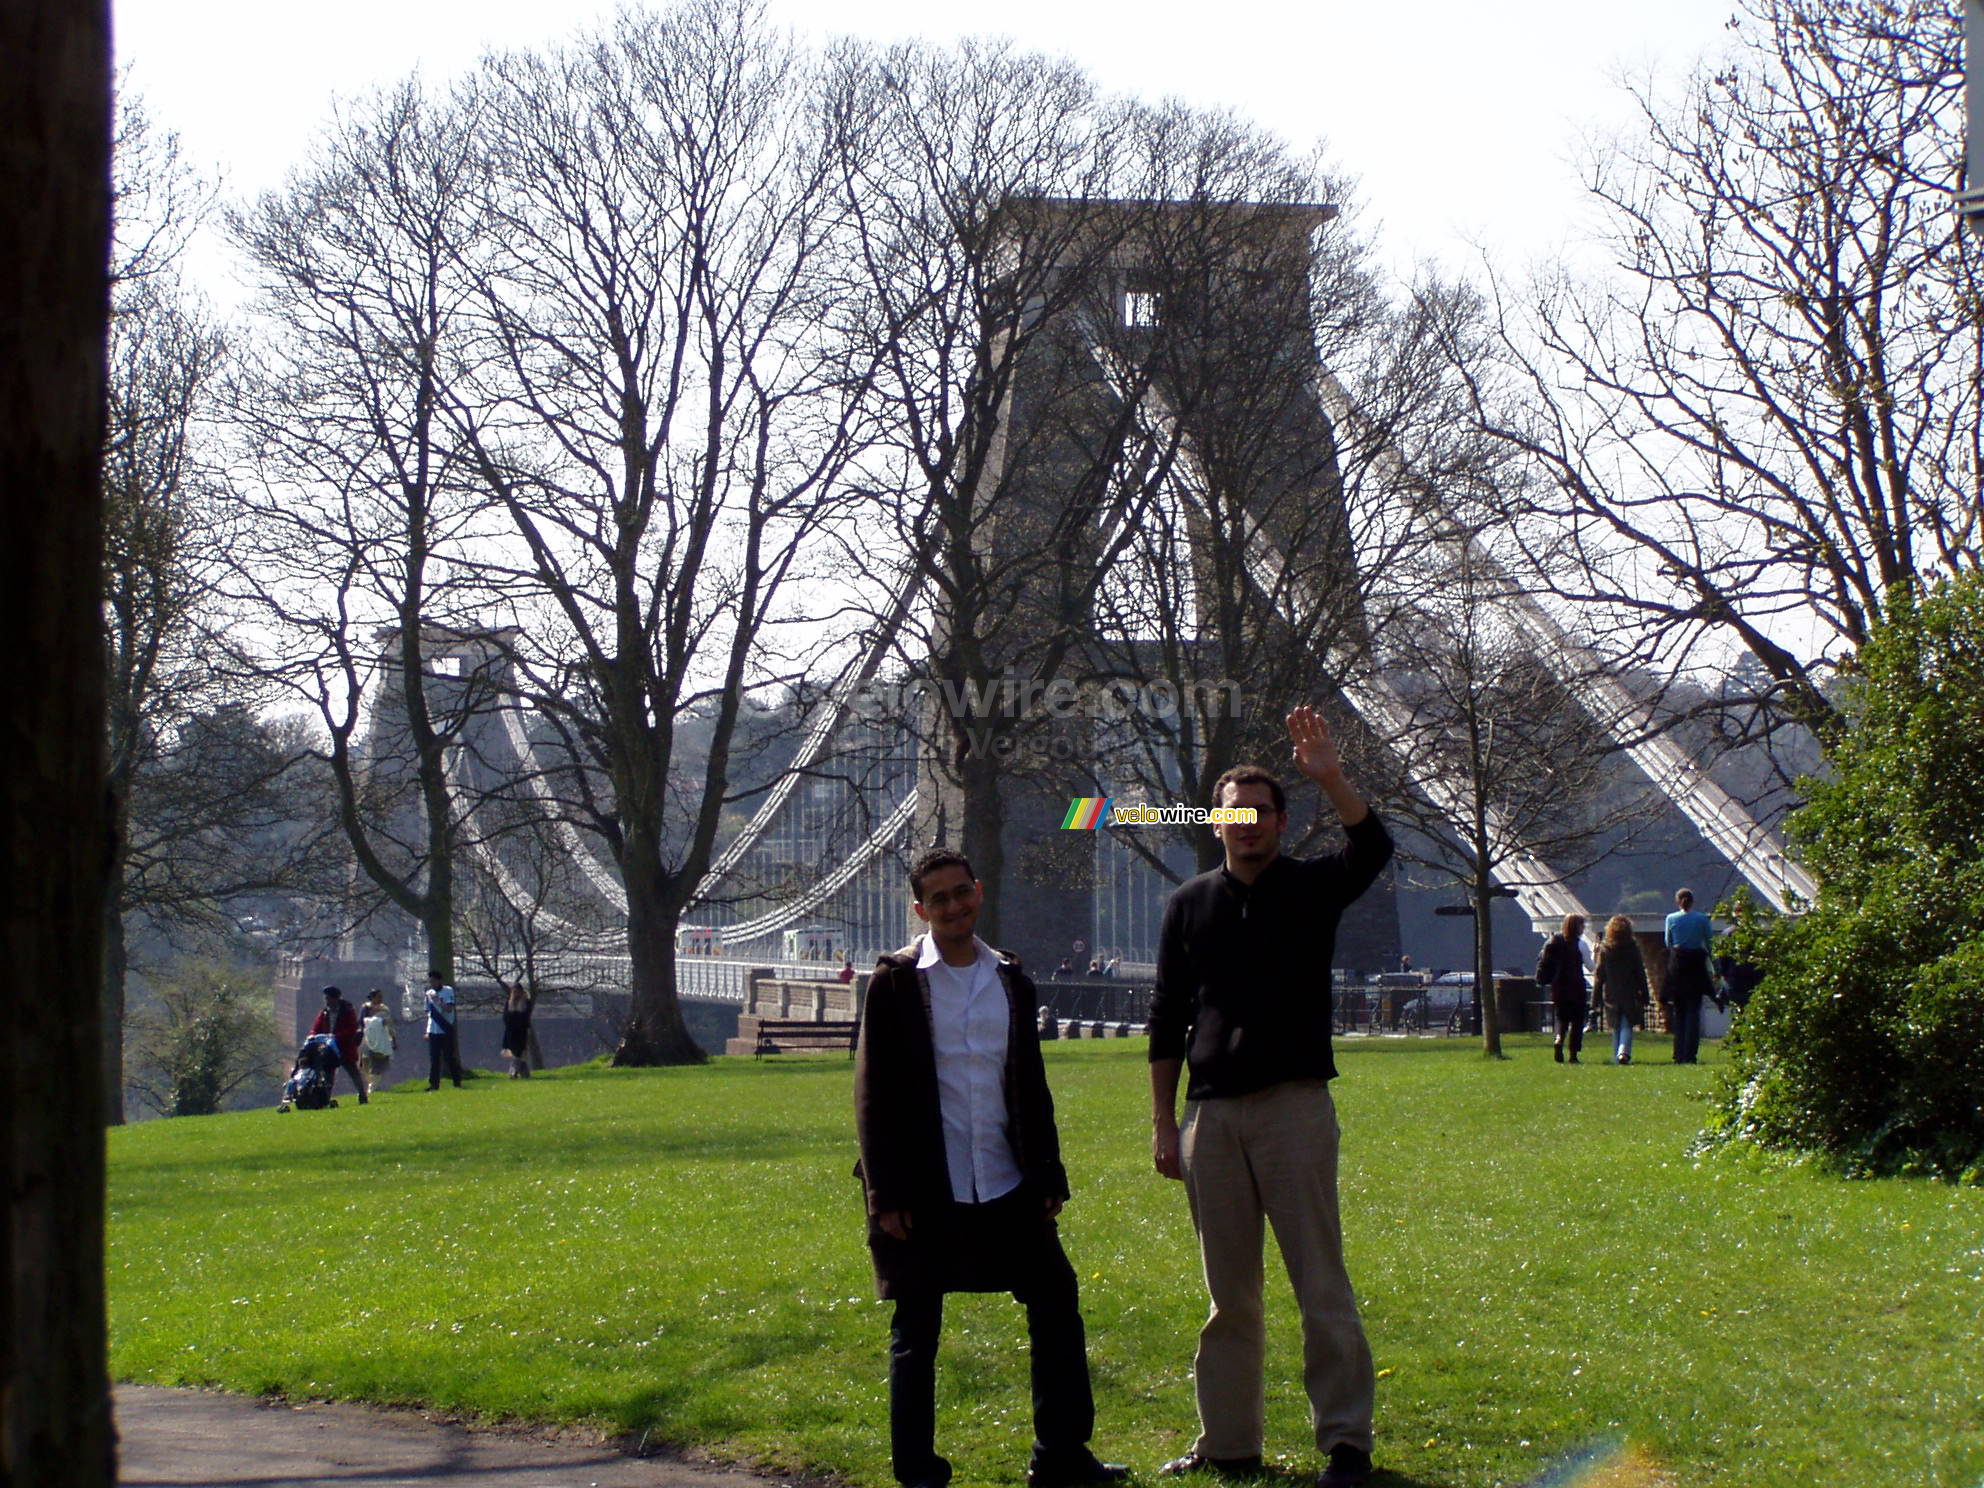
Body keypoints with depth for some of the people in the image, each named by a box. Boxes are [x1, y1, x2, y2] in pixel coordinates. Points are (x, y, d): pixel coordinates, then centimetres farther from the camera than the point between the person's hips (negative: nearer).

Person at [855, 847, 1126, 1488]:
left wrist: (1048, 1176, 9)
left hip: (1006, 1188, 4)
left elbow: (1032, 1089, 14)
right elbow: (874, 1095, -5)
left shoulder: (1010, 981, 10)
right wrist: (886, 1194, -10)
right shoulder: (896, 984, -3)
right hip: (926, 1193, -4)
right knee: (916, 1332, 3)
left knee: (1057, 1305, 4)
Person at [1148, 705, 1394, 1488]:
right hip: (1212, 1113, 3)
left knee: (1321, 1284, -5)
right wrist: (1162, 1122, 6)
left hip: (1295, 1106, -3)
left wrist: (1330, 778, -30)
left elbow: (1372, 849, -17)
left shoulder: (1312, 888, 5)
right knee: (1229, 1292, 9)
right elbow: (1167, 1020, 12)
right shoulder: (1189, 905, 11)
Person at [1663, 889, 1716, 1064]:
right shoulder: (1702, 919, -3)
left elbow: (1668, 943, 7)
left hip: (1677, 965, 1)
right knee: (1693, 1011, 2)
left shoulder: (1671, 919, -1)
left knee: (1678, 1012, 10)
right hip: (1696, 965, -1)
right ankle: (1690, 1054, -6)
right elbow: (1710, 943, 2)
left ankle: (1679, 1054, 5)